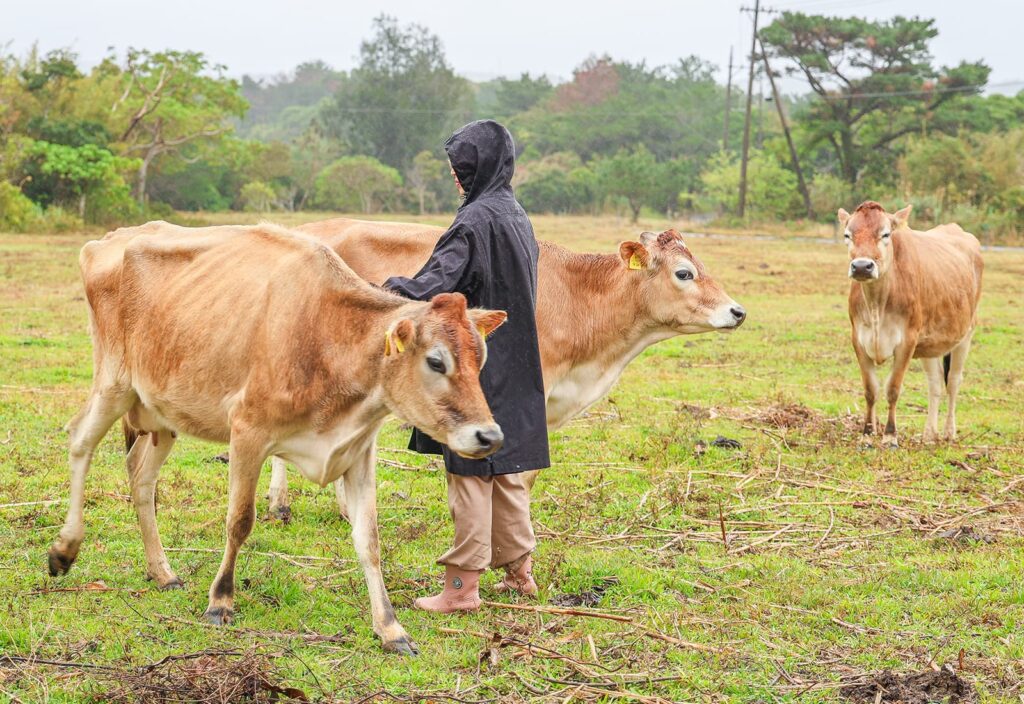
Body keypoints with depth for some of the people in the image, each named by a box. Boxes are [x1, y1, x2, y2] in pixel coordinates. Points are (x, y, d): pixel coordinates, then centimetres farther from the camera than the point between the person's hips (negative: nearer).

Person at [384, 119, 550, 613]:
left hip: (477, 364, -9)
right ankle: (518, 570, 22)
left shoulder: (478, 218, -16)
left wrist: (389, 290, -16)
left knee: (470, 472, -4)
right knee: (506, 470, 16)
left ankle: (463, 586, -1)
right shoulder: (517, 216, 12)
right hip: (513, 364, 9)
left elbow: (437, 282, -25)